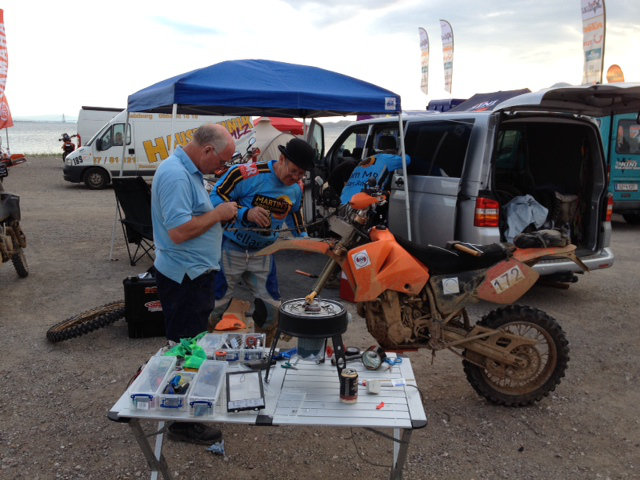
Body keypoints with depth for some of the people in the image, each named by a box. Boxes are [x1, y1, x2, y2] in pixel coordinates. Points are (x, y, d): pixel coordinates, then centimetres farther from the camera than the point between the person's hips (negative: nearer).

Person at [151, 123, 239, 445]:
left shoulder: (187, 170, 11)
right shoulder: (176, 176, -22)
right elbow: (179, 231, -29)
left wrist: (218, 214, 7)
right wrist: (218, 214, -19)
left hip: (194, 273, 11)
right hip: (185, 276, -11)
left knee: (193, 345, 21)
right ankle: (183, 423, 12)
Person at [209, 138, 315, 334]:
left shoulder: (295, 189, 3)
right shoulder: (247, 173, -21)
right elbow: (216, 198, -20)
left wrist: (303, 237, 12)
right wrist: (246, 213, -32)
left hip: (263, 254, 5)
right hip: (231, 249, -5)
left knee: (271, 308, 10)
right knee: (213, 307, 3)